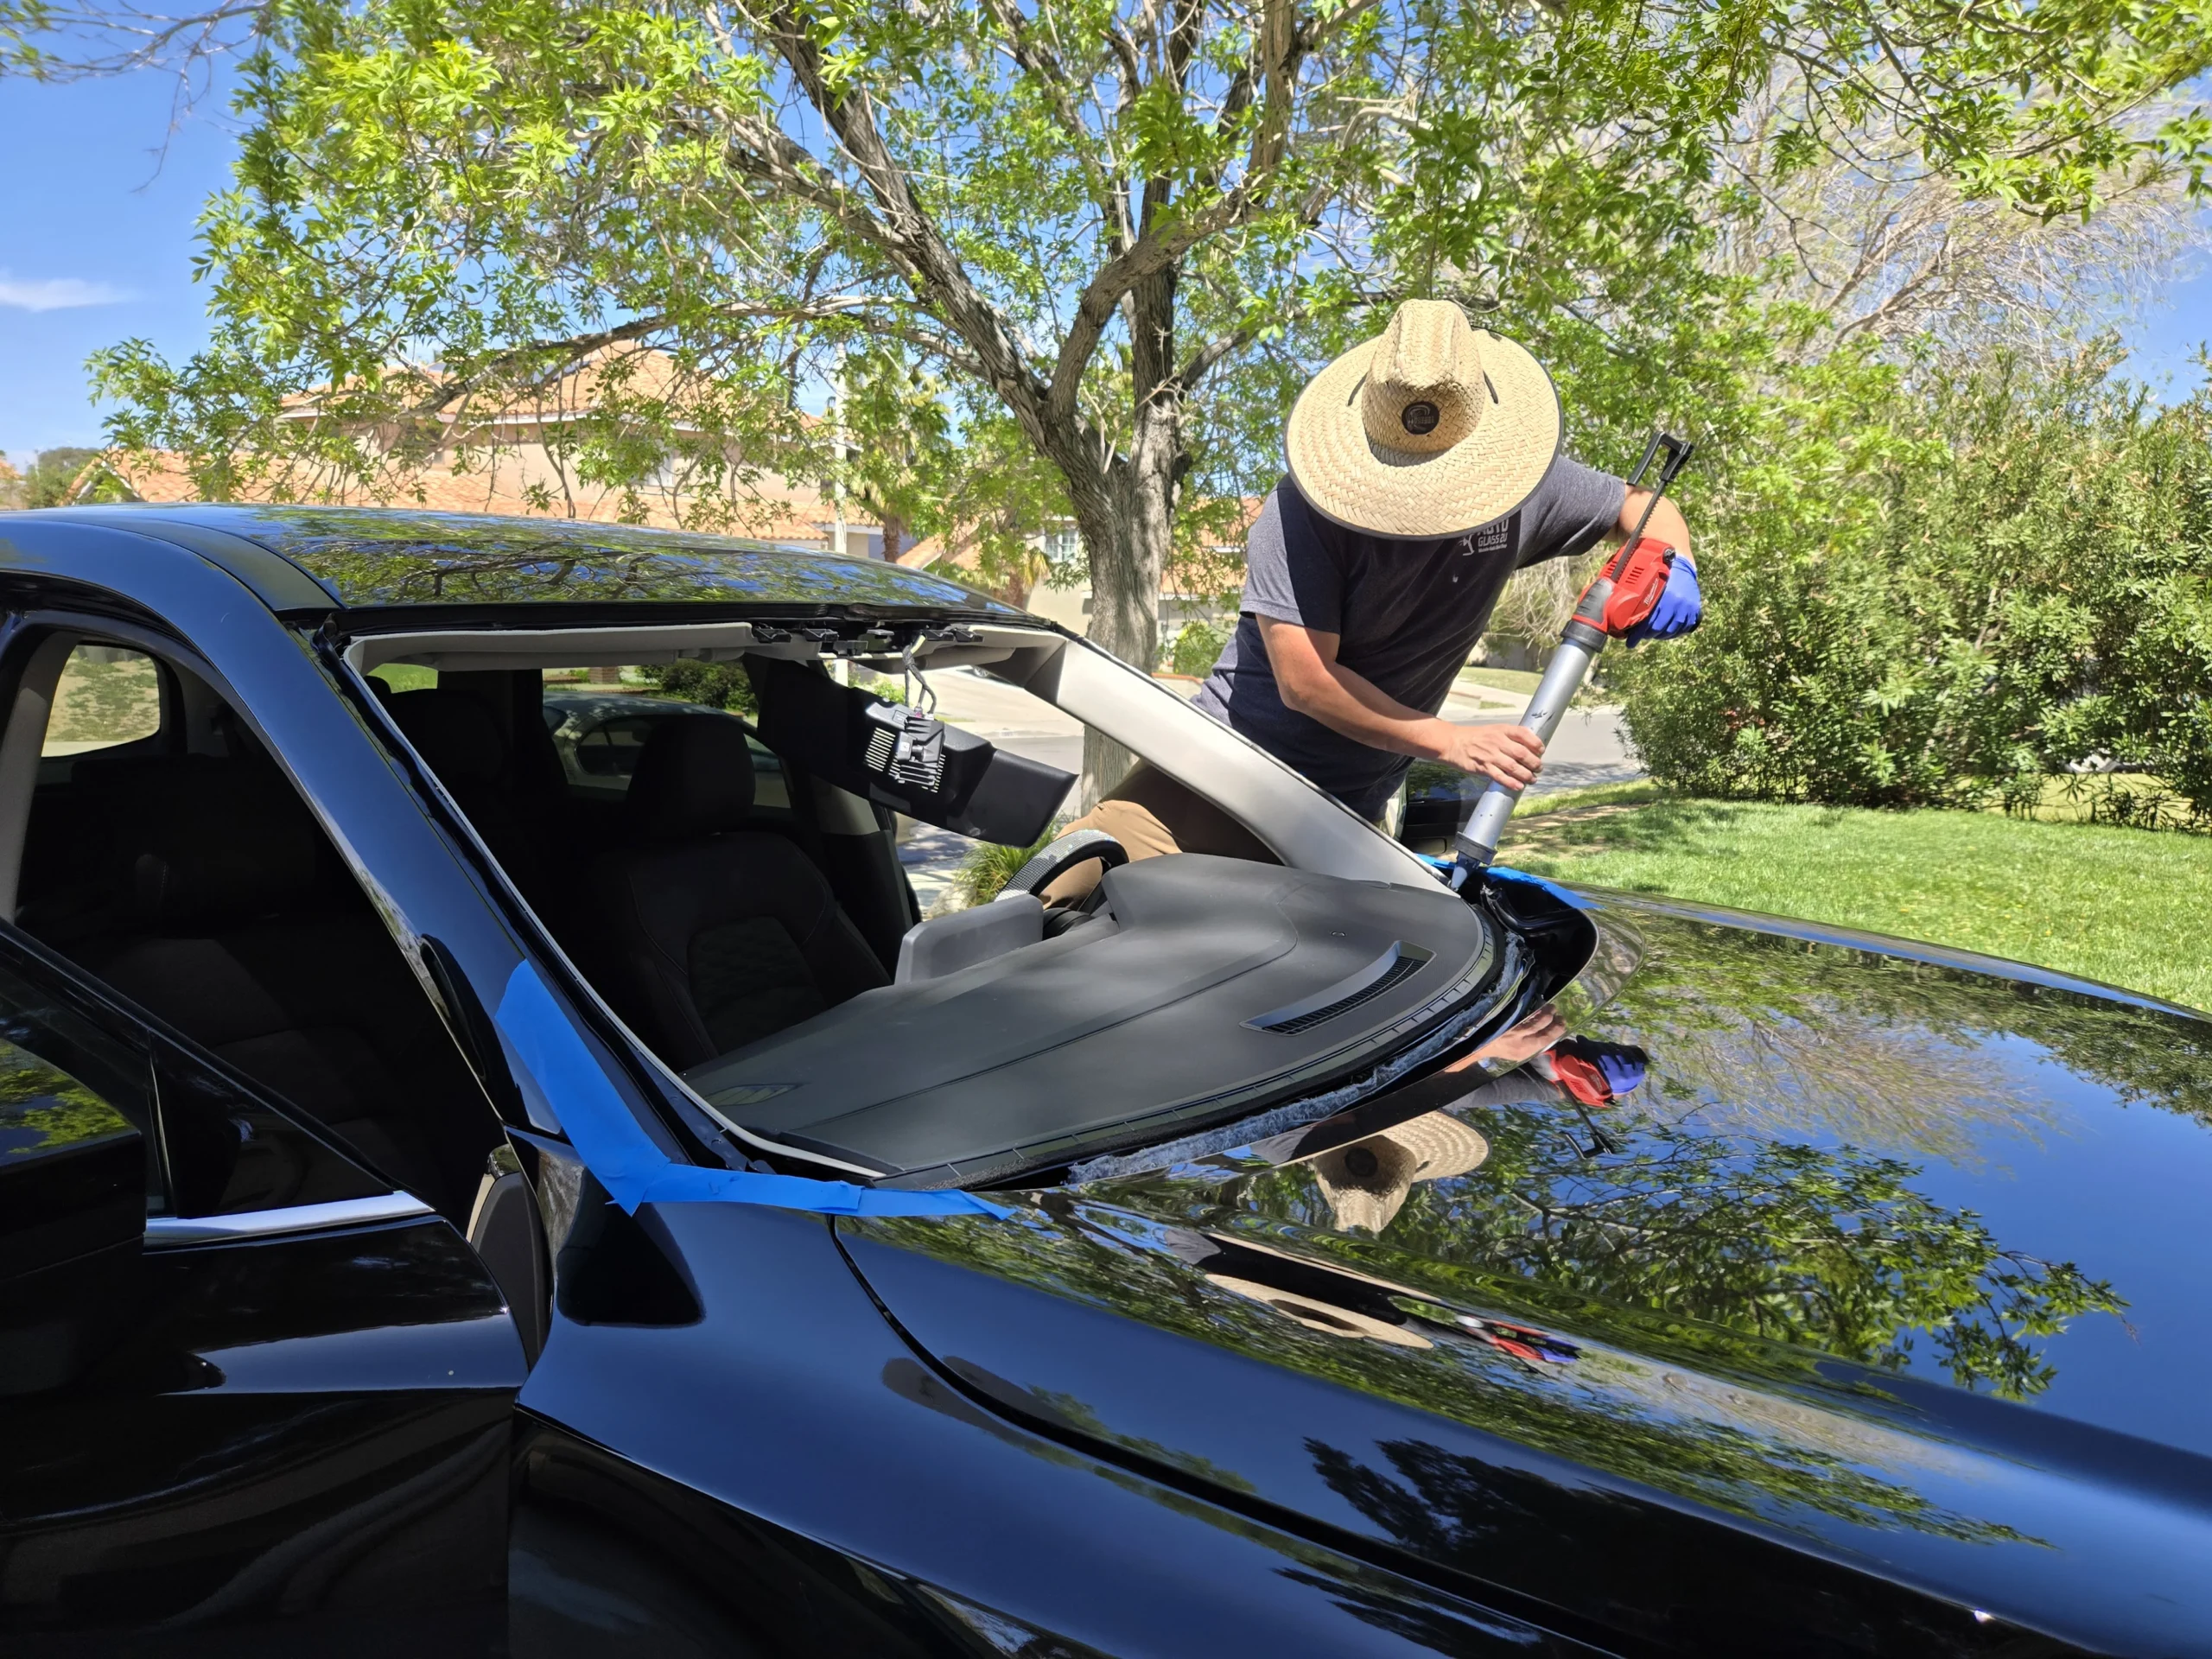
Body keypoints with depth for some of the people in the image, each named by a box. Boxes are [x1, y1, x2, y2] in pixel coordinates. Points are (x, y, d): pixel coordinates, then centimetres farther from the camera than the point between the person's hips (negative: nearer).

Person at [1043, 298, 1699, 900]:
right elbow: (1304, 680, -20)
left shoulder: (1522, 488, -3)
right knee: (1066, 889, -20)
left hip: (1351, 803, 4)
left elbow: (1642, 508, 14)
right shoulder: (1306, 509, -18)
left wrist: (1672, 565, -10)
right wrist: (1448, 740, -23)